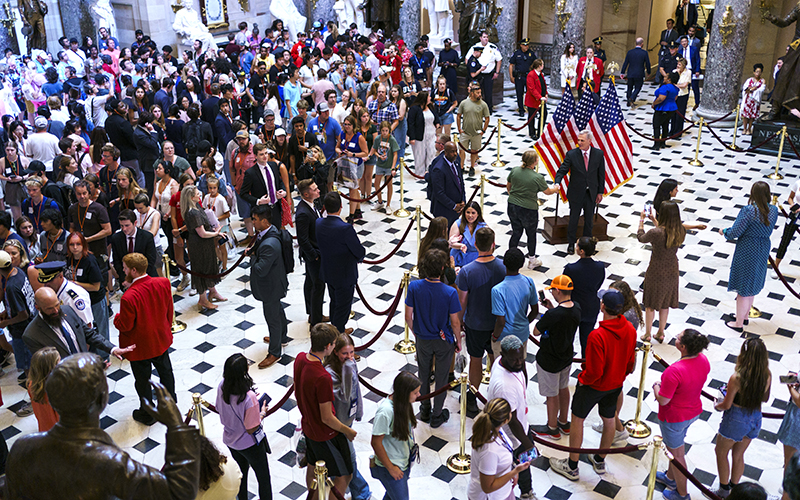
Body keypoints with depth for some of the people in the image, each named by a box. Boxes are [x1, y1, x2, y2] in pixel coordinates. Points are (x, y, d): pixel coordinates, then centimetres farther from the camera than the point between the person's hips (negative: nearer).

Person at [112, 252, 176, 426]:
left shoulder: (129, 297, -34)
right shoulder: (163, 283, -16)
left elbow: (125, 326, -23)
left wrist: (116, 318, 0)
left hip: (140, 346, -5)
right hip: (161, 339, 5)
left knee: (143, 380, 17)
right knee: (165, 372, 27)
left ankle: (147, 414, 36)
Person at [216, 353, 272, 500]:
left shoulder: (222, 387, -18)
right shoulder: (249, 397, -37)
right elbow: (251, 429, -26)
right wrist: (262, 413, -9)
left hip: (230, 440, 6)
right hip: (249, 444, -6)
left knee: (241, 473, 30)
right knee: (263, 477, 18)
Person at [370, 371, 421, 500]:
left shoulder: (403, 403, -8)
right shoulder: (385, 412, -32)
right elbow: (375, 442, -24)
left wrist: (413, 445, 6)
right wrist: (391, 468, -17)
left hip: (405, 463, 8)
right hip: (390, 467, -7)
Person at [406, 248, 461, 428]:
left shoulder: (414, 287, -20)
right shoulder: (449, 292, -27)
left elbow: (408, 316, -9)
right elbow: (455, 322, -16)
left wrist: (415, 332, 10)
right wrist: (458, 340, 2)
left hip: (422, 340, 3)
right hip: (444, 341, -2)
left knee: (424, 374, 23)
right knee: (442, 377, 17)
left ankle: (425, 411, 40)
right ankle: (437, 416, 30)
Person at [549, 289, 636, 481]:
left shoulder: (597, 336, -36)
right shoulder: (630, 330, -14)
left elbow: (594, 371, -29)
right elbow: (631, 361, 1)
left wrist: (582, 378, -9)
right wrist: (621, 375, 17)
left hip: (594, 385, -6)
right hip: (616, 384, 6)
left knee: (577, 419, 13)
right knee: (609, 419, 23)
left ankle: (572, 467, 25)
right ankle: (600, 461, 43)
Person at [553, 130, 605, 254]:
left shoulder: (599, 154, -7)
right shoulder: (571, 154, -13)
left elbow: (601, 174, 0)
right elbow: (562, 170, -13)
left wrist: (600, 192, 2)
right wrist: (556, 183, -33)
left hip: (591, 193, 2)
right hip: (576, 193, -1)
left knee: (589, 220, 16)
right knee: (573, 219, 11)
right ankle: (571, 243, 28)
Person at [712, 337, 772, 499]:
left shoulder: (736, 378, -29)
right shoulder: (767, 375, -13)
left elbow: (726, 405, -18)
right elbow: (765, 399, 3)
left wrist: (717, 405, 4)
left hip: (736, 420, -5)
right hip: (755, 419, 5)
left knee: (721, 452, 20)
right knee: (738, 456, 24)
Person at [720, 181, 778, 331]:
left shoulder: (748, 210, -26)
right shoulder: (773, 210, -6)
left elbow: (734, 232, -21)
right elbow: (768, 231, 7)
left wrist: (724, 231, -1)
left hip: (747, 251, -7)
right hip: (763, 249, 7)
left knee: (743, 290, 6)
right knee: (753, 285, 24)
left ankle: (739, 323, 18)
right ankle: (745, 315, 41)